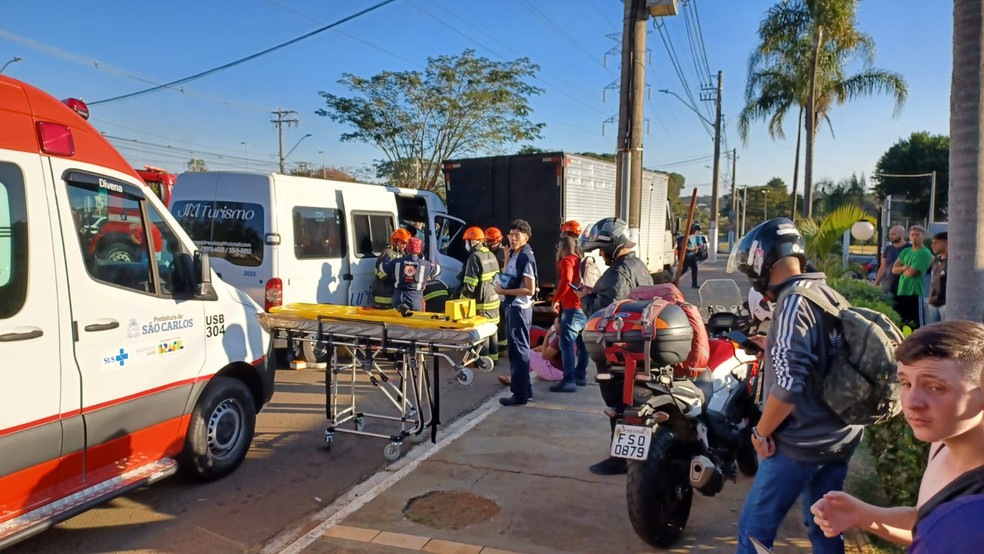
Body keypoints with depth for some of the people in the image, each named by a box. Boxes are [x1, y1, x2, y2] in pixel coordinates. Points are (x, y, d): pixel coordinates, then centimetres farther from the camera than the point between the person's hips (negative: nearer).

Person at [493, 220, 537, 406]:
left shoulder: (526, 258, -17)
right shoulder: (514, 255, 10)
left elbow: (530, 290, -22)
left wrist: (503, 291, -19)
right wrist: (507, 260, 1)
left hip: (520, 308, -10)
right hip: (512, 306, 10)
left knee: (518, 349, -5)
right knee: (515, 347, 19)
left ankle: (521, 393, 0)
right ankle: (518, 381, 32)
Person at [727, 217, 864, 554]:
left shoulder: (794, 303, -18)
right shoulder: (831, 296, 7)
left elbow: (788, 384, -24)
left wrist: (761, 432, -12)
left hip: (800, 443, -9)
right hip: (840, 437, 9)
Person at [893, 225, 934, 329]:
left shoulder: (925, 253, -9)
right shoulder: (905, 251, 14)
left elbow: (911, 273, -18)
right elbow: (894, 269, 7)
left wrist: (902, 269, 3)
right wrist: (904, 267, -12)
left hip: (915, 293, -8)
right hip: (901, 292, 8)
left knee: (917, 324, -5)